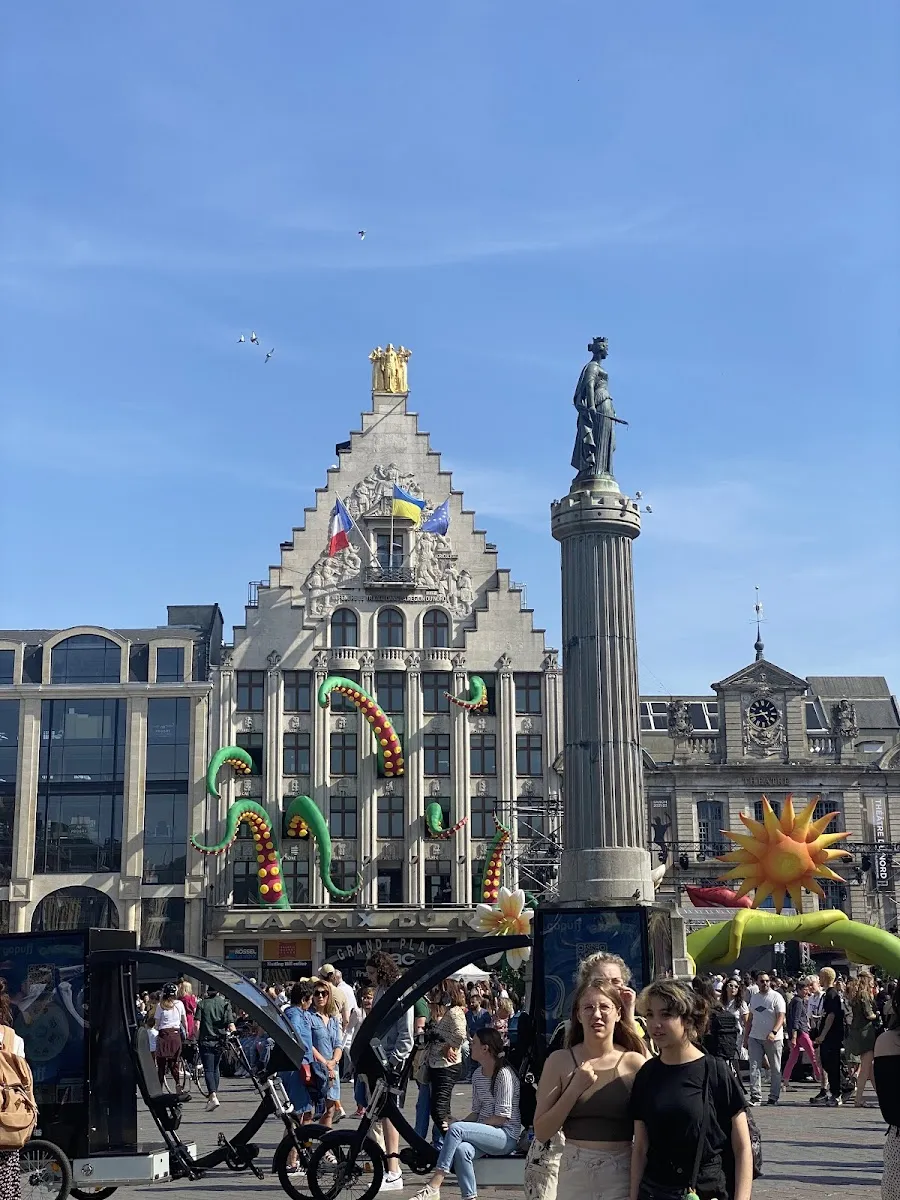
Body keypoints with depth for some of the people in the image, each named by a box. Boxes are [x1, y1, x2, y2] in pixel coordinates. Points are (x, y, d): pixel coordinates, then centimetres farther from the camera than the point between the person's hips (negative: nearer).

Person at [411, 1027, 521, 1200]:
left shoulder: (504, 1074, -13)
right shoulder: (478, 1074, 13)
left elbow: (502, 1117, -16)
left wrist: (461, 1125, -15)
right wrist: (462, 1122, -5)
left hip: (506, 1135, -7)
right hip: (484, 1133, 7)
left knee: (456, 1128, -27)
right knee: (462, 1149, -28)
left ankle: (434, 1186, -27)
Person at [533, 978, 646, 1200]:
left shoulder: (634, 1063, -5)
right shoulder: (560, 1061, -2)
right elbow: (541, 1133, -4)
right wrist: (575, 1088, -14)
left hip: (623, 1174, -1)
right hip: (574, 1174, 1)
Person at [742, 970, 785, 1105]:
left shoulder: (776, 997, -5)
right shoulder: (754, 997, 13)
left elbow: (781, 1017, -14)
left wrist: (773, 1032, -28)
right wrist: (746, 1037, 16)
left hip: (773, 1039, -4)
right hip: (755, 1038, 4)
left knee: (775, 1069, 4)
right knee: (754, 1068, -3)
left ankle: (774, 1097, 12)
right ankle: (755, 1096, -2)